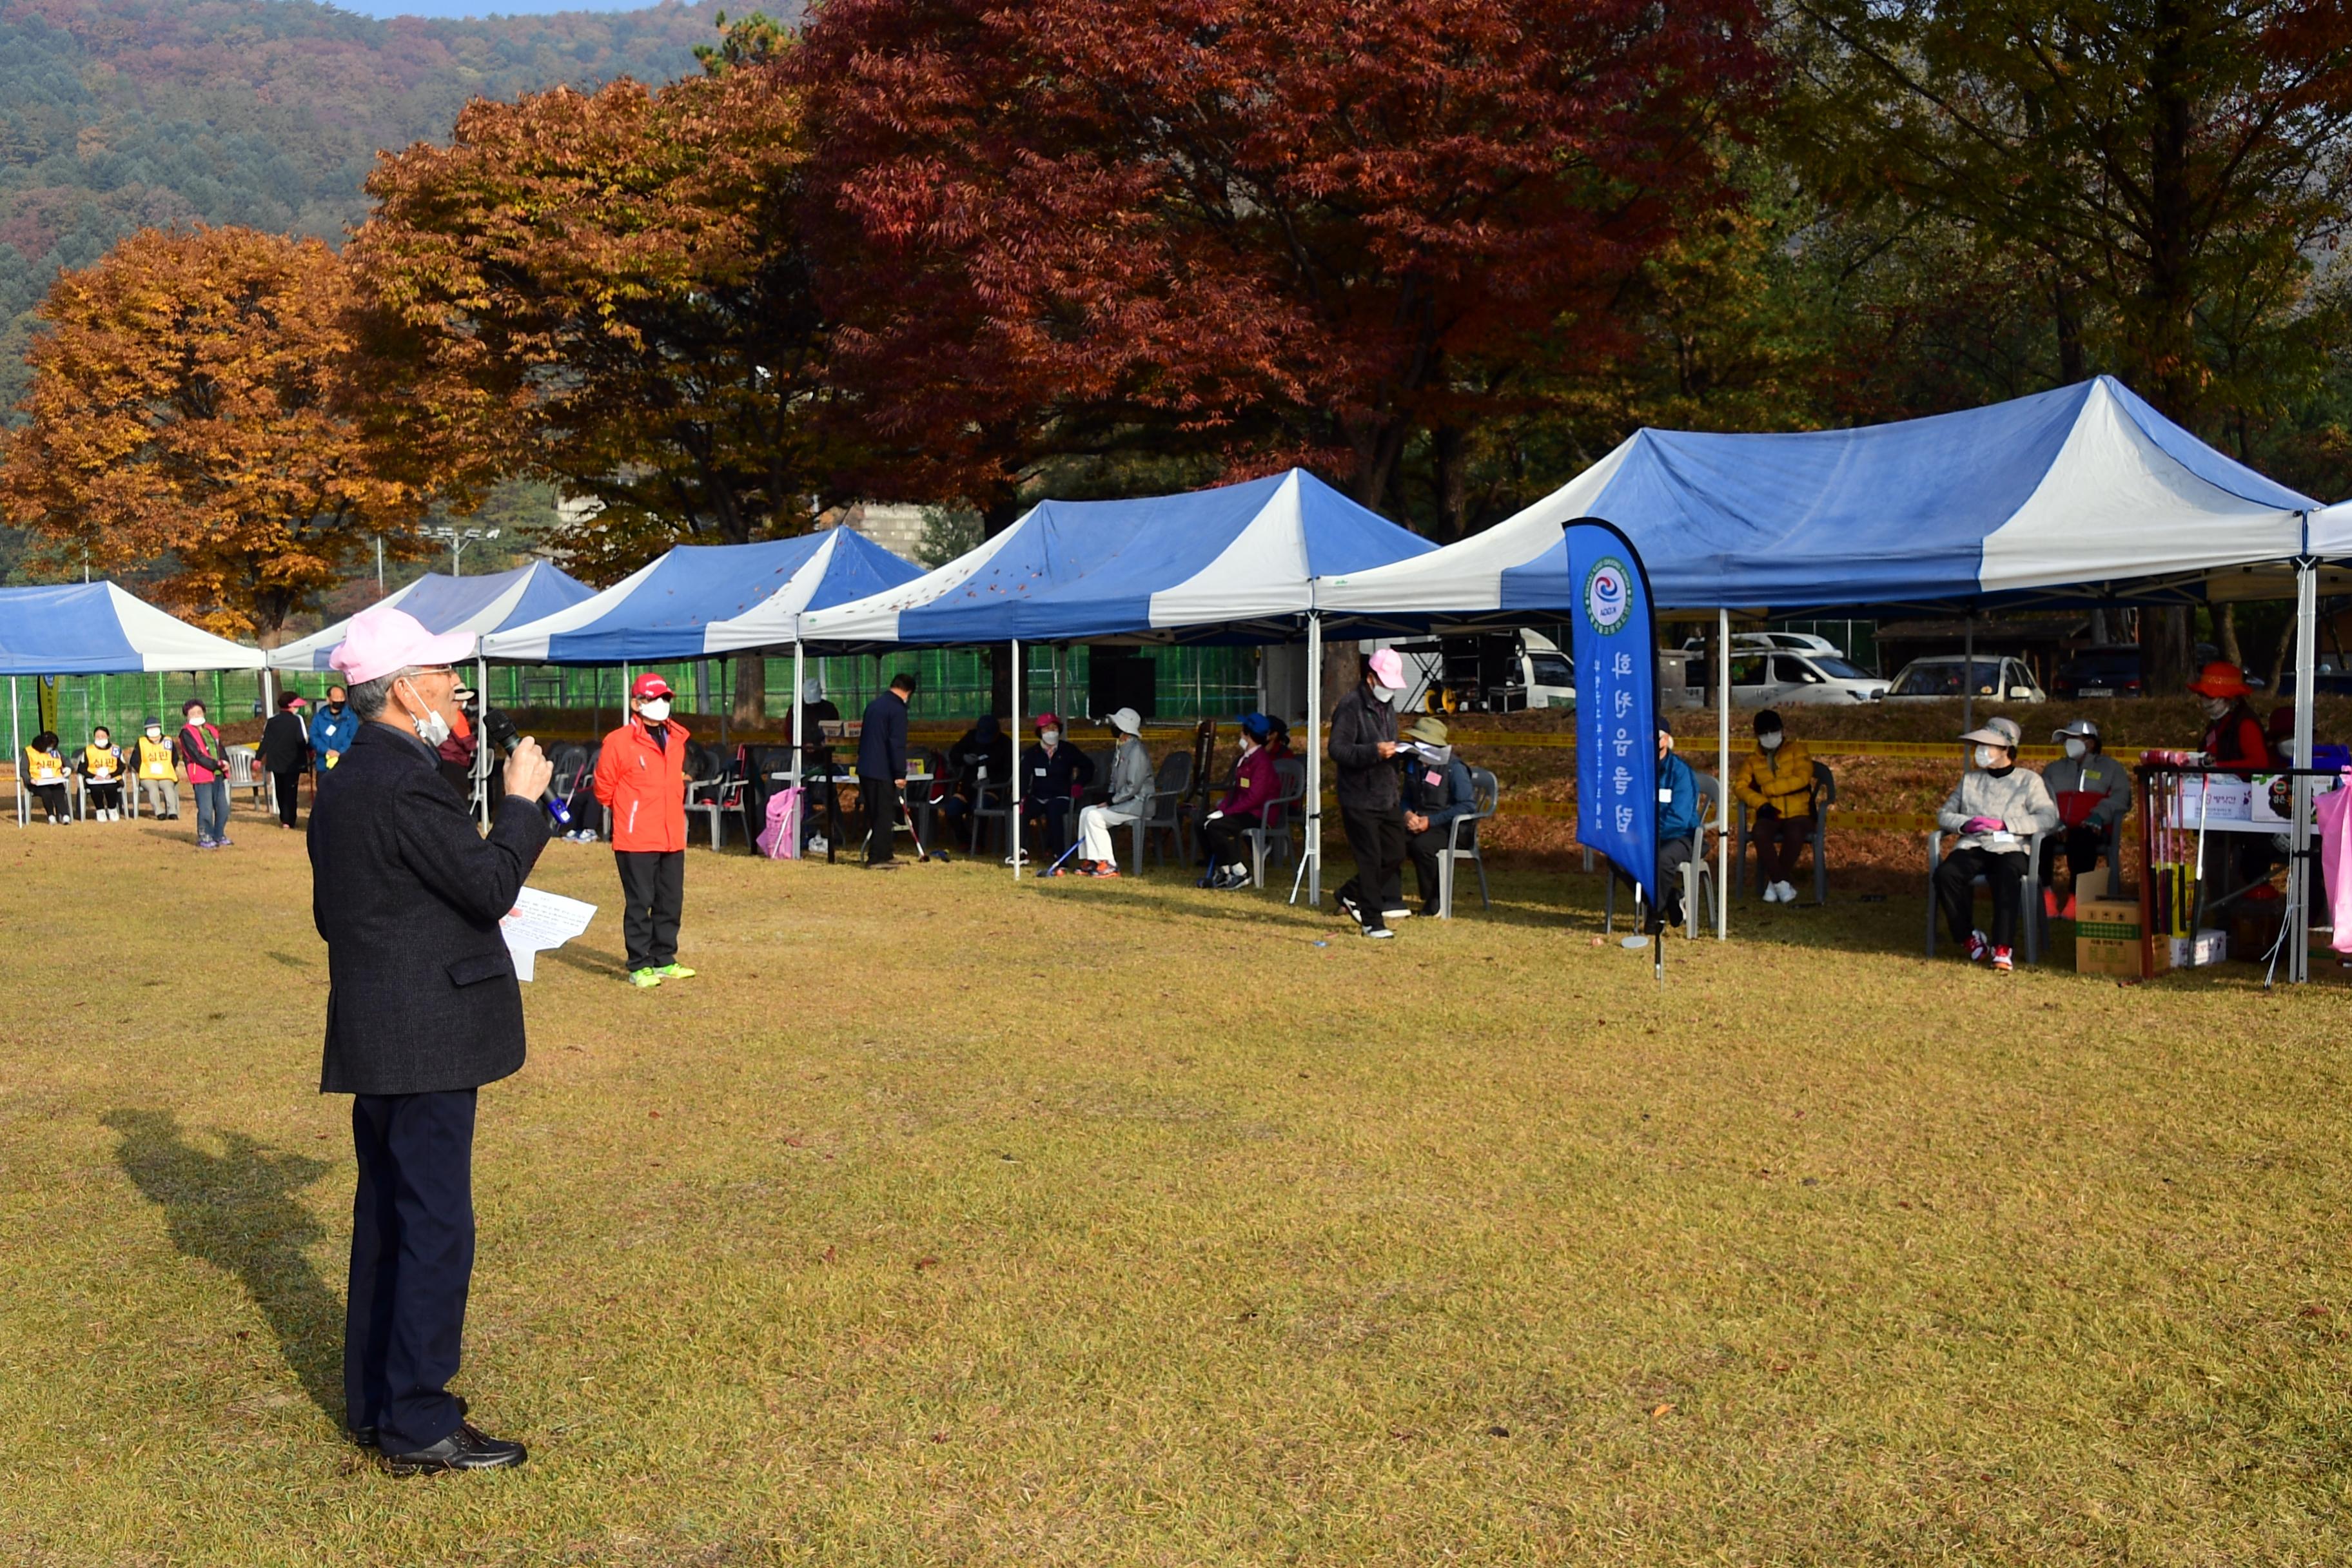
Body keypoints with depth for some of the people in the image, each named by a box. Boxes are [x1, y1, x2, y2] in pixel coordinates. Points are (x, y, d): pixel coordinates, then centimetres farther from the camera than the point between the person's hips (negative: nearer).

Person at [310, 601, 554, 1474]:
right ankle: (419, 1429, 5)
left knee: (386, 1220, 18)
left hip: (374, 1037, 10)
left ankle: (376, 1404, 29)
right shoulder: (403, 783, -19)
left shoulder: (345, 782, 13)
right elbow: (492, 884, -21)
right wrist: (523, 799, -8)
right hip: (424, 1040, -10)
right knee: (434, 1226, -3)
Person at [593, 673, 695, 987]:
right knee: (639, 902, -2)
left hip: (673, 837, 6)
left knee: (671, 902, 11)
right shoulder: (619, 742, -10)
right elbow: (604, 789, -3)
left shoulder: (676, 739, 10)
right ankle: (640, 967, 6)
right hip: (636, 840, -6)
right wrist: (628, 813, 7)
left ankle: (664, 961, 23)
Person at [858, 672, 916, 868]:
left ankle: (884, 853, 22)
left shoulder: (873, 705, 14)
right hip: (883, 771, -9)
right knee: (884, 815, -3)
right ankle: (878, 858, -3)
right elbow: (897, 744, -18)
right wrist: (900, 774, -16)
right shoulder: (897, 709, -13)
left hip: (865, 769, 9)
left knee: (874, 814, 14)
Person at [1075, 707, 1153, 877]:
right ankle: (1088, 861, 6)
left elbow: (1133, 787, -22)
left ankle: (1108, 865, -17)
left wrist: (1111, 802, -16)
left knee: (1095, 817, -21)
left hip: (1138, 805, -10)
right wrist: (1108, 798, 5)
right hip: (1123, 802, 10)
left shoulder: (1136, 750, -18)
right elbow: (1115, 781, 23)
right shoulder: (1121, 749, 15)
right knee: (1085, 812, 4)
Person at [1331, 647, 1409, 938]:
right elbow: (1337, 750, -22)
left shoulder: (1388, 706, 14)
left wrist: (1398, 750, 8)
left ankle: (1352, 895, 30)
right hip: (1359, 798, -8)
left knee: (1395, 855, 12)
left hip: (1388, 796, 8)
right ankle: (1372, 920, 6)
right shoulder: (1350, 706, -14)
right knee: (1370, 860, -4)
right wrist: (1374, 752, -31)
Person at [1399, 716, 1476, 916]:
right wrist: (1407, 814, -5)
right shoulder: (1413, 763, 10)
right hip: (1417, 823, 6)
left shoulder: (1453, 767, -11)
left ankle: (1435, 903, -17)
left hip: (1448, 828, -6)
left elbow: (1467, 805, -17)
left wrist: (1431, 821, -20)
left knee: (1421, 845, -37)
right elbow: (1406, 798, 20)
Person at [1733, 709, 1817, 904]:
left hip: (1797, 813, -2)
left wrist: (1766, 789, -10)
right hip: (1769, 815, 2)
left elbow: (1802, 778, -9)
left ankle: (1774, 882, -19)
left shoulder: (1796, 750, 8)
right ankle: (1782, 883, -24)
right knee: (1760, 833, -35)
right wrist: (1761, 803, -16)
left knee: (1795, 833, -37)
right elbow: (1739, 786, 2)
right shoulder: (1753, 760, 15)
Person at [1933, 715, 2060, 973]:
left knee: (2007, 877, -38)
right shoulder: (1970, 779, 23)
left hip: (2010, 848, -3)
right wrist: (1965, 824, -4)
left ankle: (2002, 949, -39)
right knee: (1945, 874, -29)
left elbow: (2048, 817, -2)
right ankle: (1969, 938, -15)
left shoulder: (2029, 780, 11)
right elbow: (1944, 813, 19)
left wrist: (2003, 824, -12)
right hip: (1971, 846, 3)